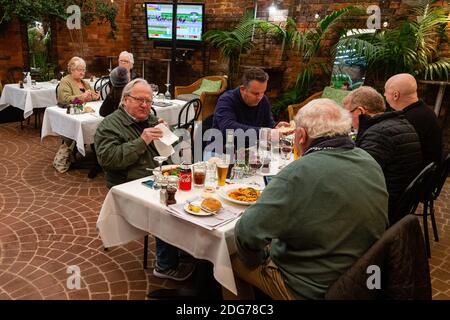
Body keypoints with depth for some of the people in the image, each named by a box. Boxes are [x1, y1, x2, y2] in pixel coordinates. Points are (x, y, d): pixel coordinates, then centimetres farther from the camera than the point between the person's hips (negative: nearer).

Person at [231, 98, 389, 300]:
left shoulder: (299, 173, -29)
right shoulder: (371, 162, -5)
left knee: (233, 260, 10)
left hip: (312, 288, -7)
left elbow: (247, 232, -29)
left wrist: (254, 260, -7)